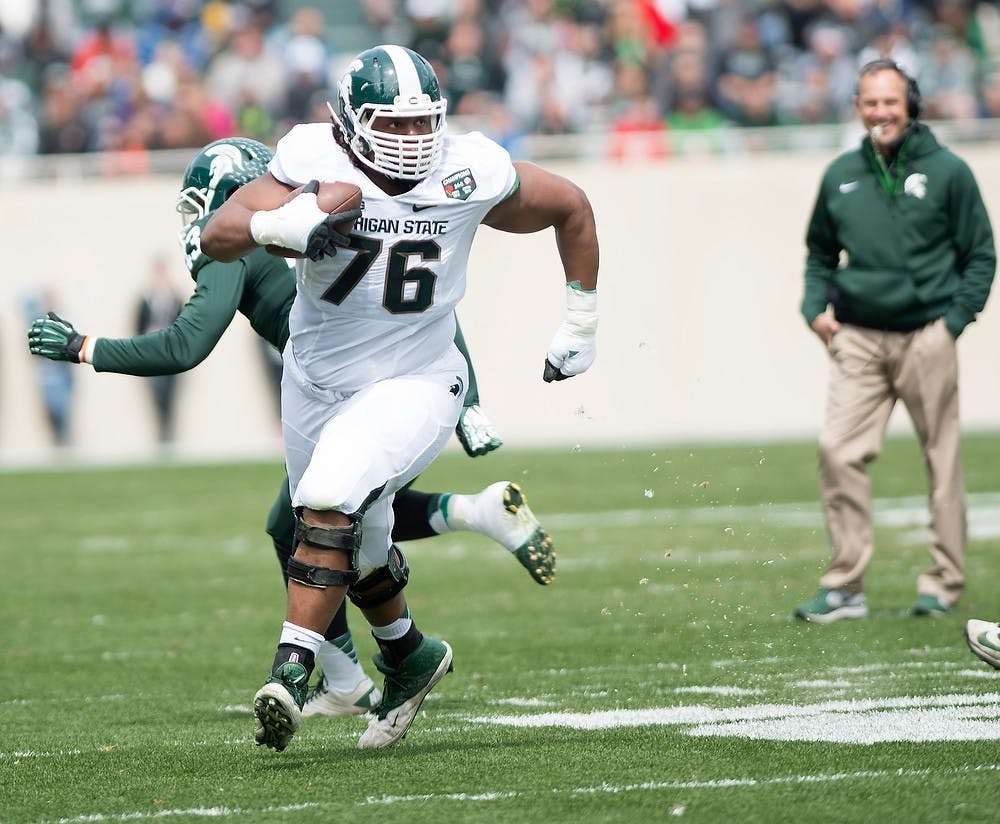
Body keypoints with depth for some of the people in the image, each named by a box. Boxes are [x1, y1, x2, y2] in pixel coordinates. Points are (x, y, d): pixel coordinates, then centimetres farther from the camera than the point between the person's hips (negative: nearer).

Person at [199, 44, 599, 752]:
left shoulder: (470, 175, -14)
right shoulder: (316, 165, -16)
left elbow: (573, 208, 4)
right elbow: (218, 236, -25)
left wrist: (580, 327, 7)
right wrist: (282, 224, -46)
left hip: (413, 383, -3)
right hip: (316, 380, 3)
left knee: (331, 504, -27)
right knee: (359, 541, 19)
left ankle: (292, 667, -27)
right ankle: (410, 655, 45)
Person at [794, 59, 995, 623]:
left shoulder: (947, 172, 0)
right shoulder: (840, 176, 10)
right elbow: (820, 252, 23)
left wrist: (955, 319, -6)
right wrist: (815, 307, 7)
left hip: (925, 338, -2)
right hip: (856, 338, 2)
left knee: (943, 459, 3)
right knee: (839, 451, -10)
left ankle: (945, 583, 13)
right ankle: (845, 586, -5)